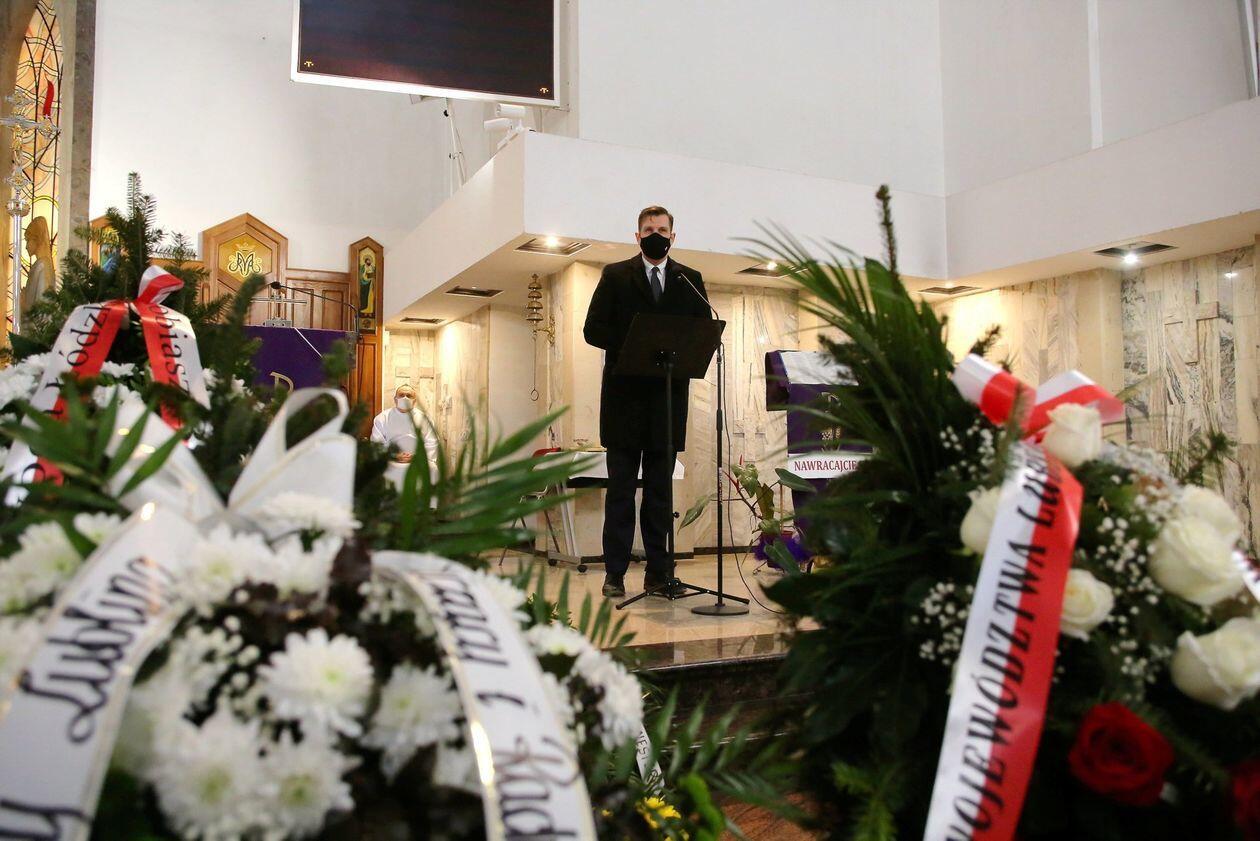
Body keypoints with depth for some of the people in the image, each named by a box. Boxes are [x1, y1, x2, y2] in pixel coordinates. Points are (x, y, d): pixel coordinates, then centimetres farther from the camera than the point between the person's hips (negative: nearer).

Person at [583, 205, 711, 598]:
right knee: (621, 488, 1)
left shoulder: (690, 280, 13)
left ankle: (658, 570, 12)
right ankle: (615, 572, 4)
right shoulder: (615, 275, 7)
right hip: (625, 395, -2)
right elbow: (593, 329, -1)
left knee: (660, 489, 7)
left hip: (669, 395, 2)